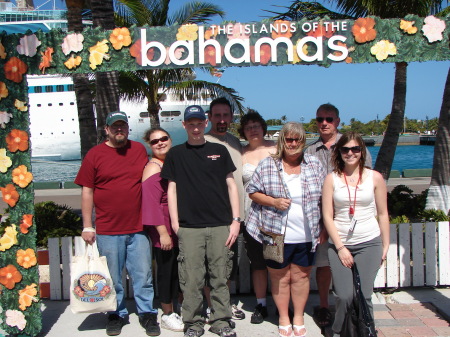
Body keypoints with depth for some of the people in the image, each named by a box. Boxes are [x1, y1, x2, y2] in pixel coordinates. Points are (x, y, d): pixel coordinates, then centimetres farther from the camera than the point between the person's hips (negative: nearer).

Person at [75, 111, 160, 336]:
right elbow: (87, 191, 1)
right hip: (107, 230, -1)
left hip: (138, 227, 2)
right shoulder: (95, 154, 1)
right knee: (112, 277, 9)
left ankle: (147, 314, 21)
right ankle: (117, 314, 26)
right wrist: (87, 226, -3)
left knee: (143, 275, 7)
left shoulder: (139, 149, 8)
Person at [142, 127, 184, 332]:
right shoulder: (153, 168, -12)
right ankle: (168, 315, 20)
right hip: (165, 230, -7)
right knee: (167, 271, 5)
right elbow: (151, 203, -18)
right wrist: (163, 232, -21)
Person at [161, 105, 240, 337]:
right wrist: (175, 225, 0)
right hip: (189, 228, -1)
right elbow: (171, 190, 8)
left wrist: (235, 220, 3)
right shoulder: (175, 154, 9)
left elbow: (231, 185, 10)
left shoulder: (219, 151, 10)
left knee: (220, 277, 5)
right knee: (191, 279, 1)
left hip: (220, 225, 1)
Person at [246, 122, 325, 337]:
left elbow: (324, 197, 8)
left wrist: (324, 229, 4)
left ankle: (299, 319, 31)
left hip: (306, 236, 2)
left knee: (301, 277, 13)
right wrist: (274, 201, -15)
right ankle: (283, 320, 29)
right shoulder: (267, 166, -3)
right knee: (280, 279, 10)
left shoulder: (315, 165, 3)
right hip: (276, 236, -1)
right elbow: (253, 192, 2)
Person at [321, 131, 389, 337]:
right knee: (344, 296, -5)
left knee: (363, 296, -5)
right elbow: (327, 216, -2)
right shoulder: (332, 179, 0)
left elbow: (382, 214, 7)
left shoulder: (375, 178, 3)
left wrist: (385, 245, 7)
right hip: (339, 243, 0)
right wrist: (340, 248, -7)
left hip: (369, 243, 0)